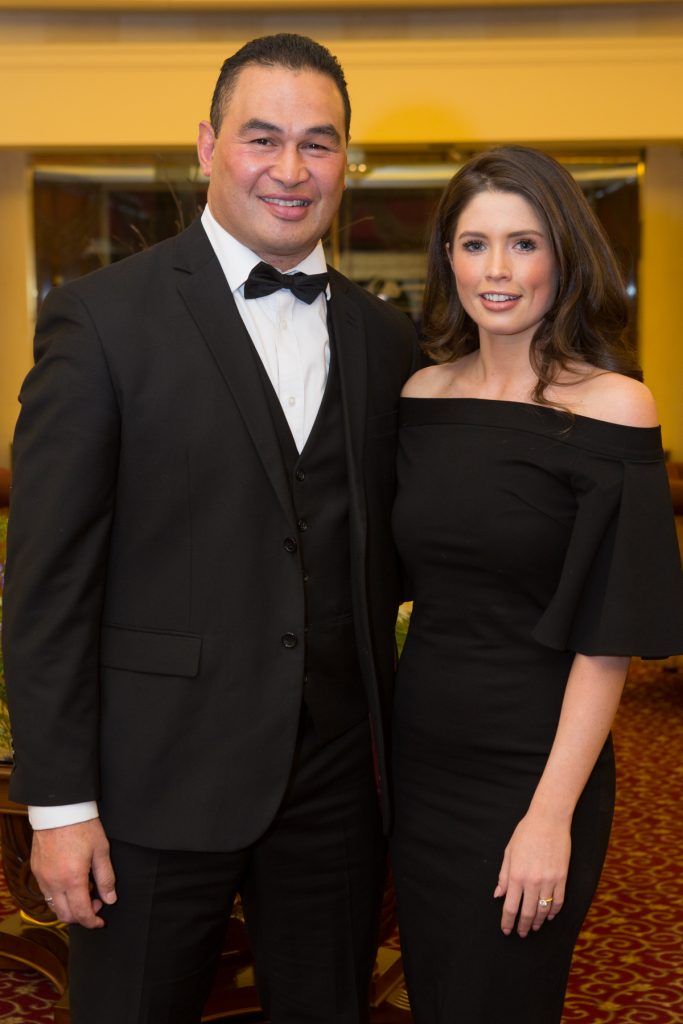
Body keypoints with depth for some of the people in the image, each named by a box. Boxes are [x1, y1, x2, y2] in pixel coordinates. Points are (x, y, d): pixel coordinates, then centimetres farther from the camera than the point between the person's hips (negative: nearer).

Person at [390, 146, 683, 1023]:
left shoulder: (610, 407, -12)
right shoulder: (423, 393, 3)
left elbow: (609, 635, -14)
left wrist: (553, 813, -16)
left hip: (528, 770, -5)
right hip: (417, 755, 5)